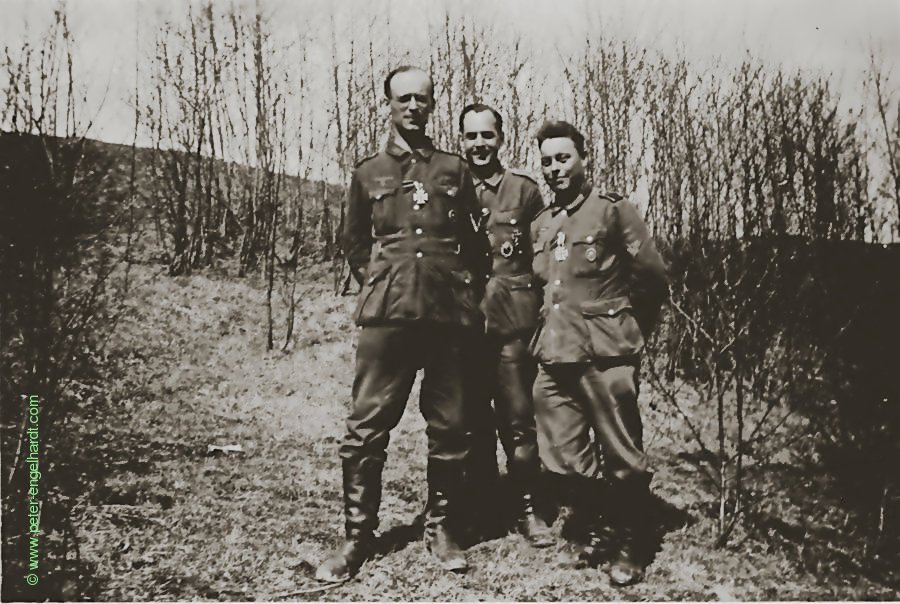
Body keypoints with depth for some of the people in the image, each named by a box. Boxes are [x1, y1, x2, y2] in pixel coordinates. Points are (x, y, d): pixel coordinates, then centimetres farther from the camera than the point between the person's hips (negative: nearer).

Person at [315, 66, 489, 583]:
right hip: (387, 313, 0)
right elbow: (354, 244, 19)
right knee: (367, 428, -3)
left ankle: (442, 528, 20)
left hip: (449, 315, 1)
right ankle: (358, 536, 8)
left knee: (449, 429, 5)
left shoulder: (456, 170, 13)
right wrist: (377, 282, 7)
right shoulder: (368, 174, 13)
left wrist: (468, 291, 8)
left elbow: (476, 244, 16)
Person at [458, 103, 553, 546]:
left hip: (512, 322, -1)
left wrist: (539, 309, 3)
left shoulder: (525, 191, 7)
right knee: (473, 421, 8)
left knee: (519, 421, 0)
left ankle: (527, 508, 11)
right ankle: (478, 506, 20)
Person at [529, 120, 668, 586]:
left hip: (605, 357, -5)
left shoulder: (614, 211, -1)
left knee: (622, 458, 1)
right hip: (553, 359, 6)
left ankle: (631, 547, 18)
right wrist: (547, 334, 15)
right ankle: (595, 530, 29)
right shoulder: (540, 225, 15)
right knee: (563, 459, 8)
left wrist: (626, 333, 6)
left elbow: (654, 279, -1)